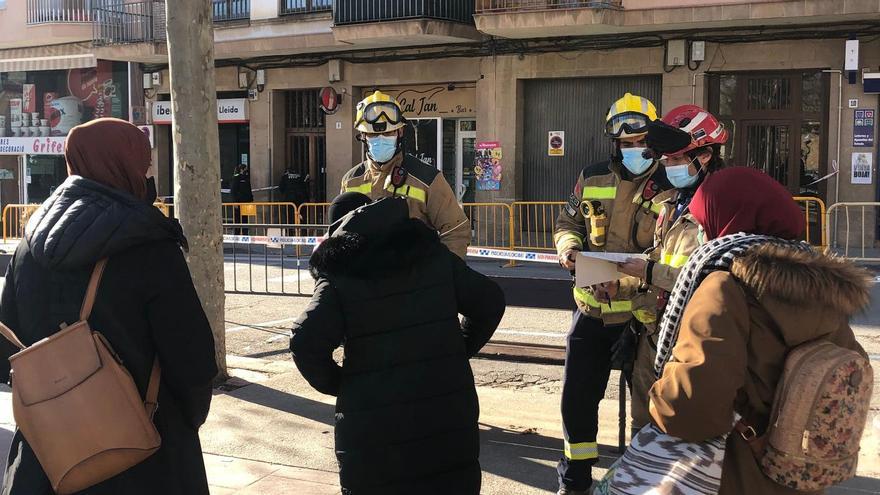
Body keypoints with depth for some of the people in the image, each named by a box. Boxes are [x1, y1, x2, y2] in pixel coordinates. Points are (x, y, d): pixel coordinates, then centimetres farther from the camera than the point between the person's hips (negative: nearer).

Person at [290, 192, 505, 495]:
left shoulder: (338, 275, -3)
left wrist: (335, 383, 0)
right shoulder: (432, 253, 7)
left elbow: (306, 342, -17)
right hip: (447, 412, 3)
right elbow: (489, 302, 7)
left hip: (372, 427, -2)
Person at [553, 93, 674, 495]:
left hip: (643, 314, -3)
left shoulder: (669, 189, -8)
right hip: (590, 309, 4)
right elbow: (568, 222, 16)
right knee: (578, 396, 9)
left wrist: (627, 278, -31)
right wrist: (569, 246, -7)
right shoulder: (592, 178, 5)